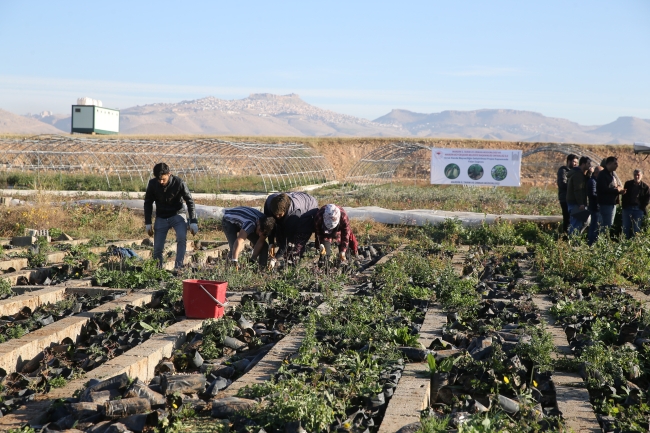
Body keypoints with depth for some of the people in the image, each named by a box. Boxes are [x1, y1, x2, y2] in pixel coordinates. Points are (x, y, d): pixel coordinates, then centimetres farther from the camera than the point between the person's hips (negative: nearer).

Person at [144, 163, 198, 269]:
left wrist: (193, 222, -13)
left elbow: (190, 201, -9)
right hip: (161, 217, 2)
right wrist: (148, 223, -1)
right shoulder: (152, 184, -11)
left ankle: (178, 267, -24)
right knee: (157, 248, -3)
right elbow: (148, 203, 3)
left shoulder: (179, 183, -18)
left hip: (177, 215, -2)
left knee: (182, 238, -29)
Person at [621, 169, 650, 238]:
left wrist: (642, 207, -6)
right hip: (627, 208, 2)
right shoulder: (628, 184, 4)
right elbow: (624, 195, 6)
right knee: (626, 227, 3)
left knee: (636, 228, 0)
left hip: (638, 209, -2)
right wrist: (623, 205, -2)